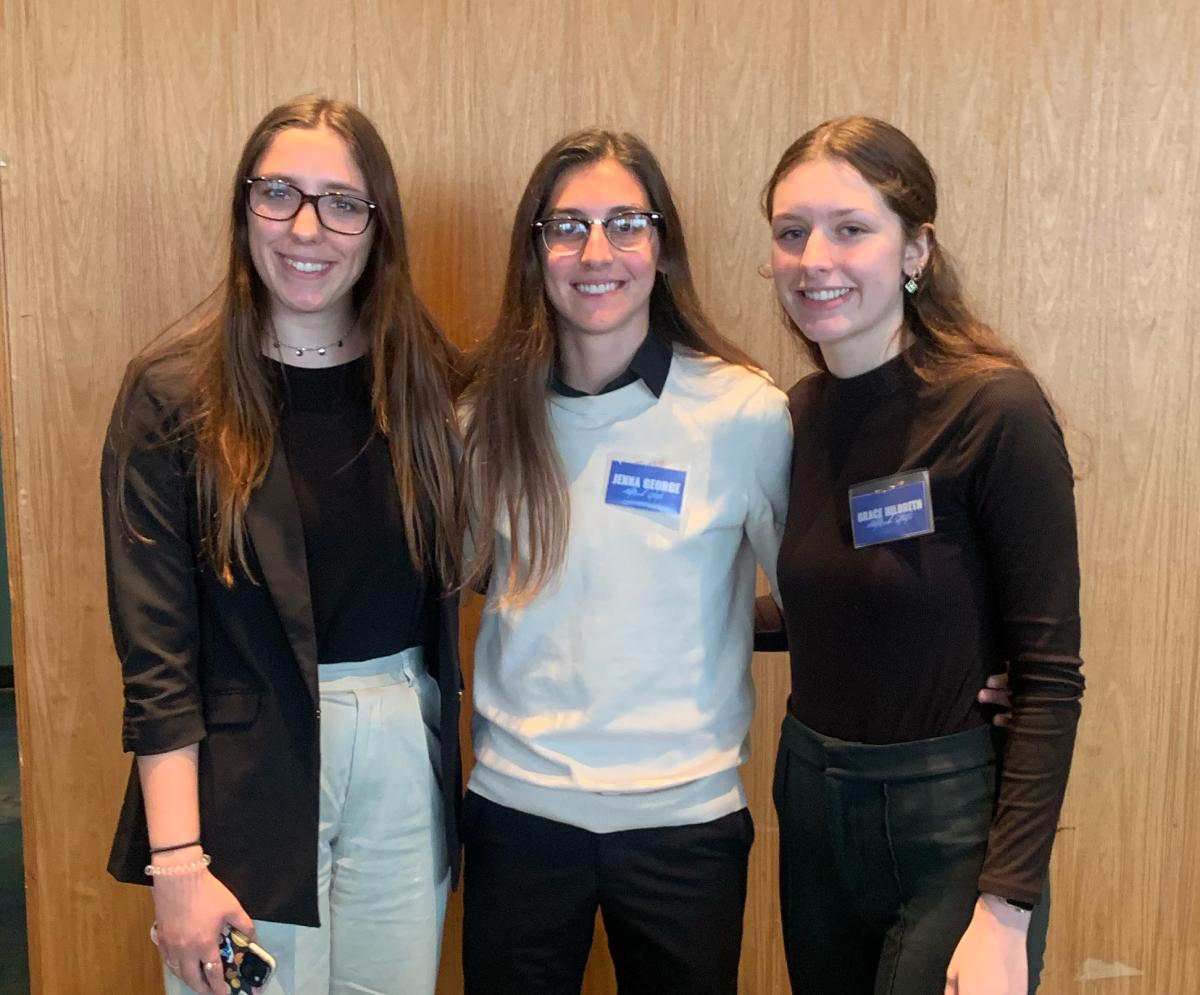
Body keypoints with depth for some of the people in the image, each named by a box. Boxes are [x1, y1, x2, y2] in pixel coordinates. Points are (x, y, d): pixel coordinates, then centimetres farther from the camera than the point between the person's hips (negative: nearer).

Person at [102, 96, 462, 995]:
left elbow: (443, 583, 7)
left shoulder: (427, 380, 1)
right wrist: (178, 863, -12)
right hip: (245, 776, -3)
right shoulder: (172, 396, -8)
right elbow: (155, 649, -9)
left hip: (407, 760, 3)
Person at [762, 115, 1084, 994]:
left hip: (952, 827, -6)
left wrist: (1006, 911, -18)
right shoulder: (803, 413, 1)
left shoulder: (994, 408, -17)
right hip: (810, 800, 6)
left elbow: (1050, 675, -16)